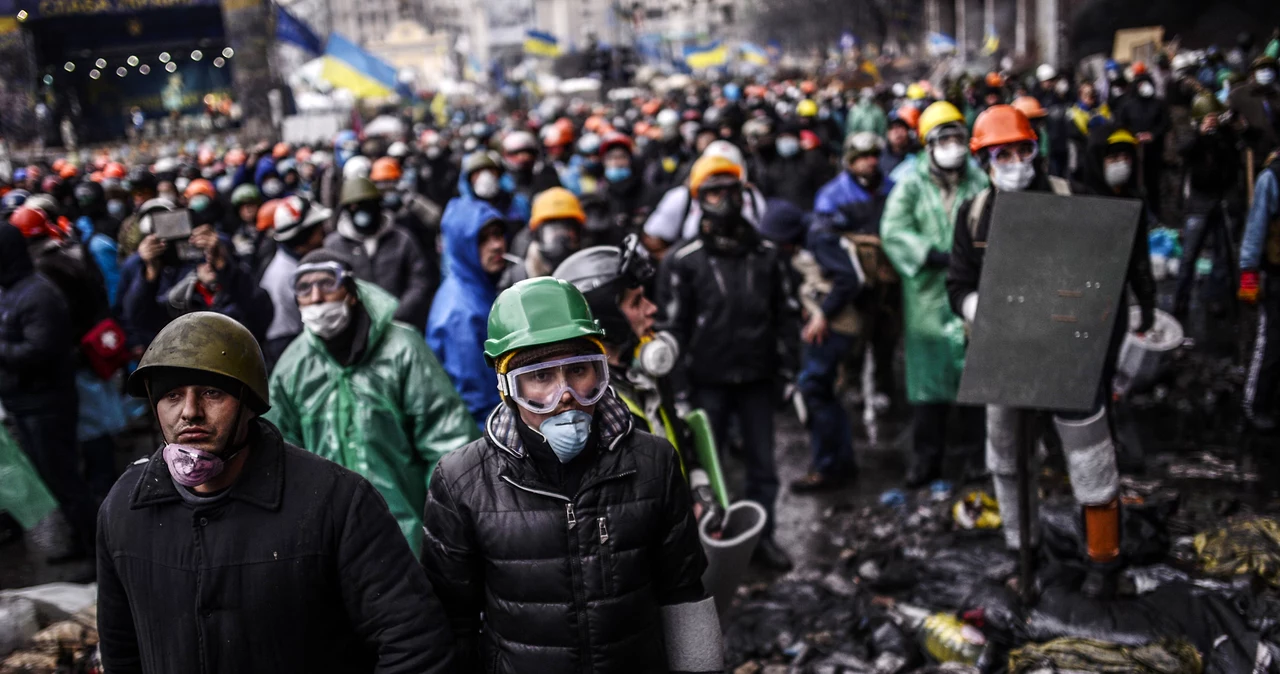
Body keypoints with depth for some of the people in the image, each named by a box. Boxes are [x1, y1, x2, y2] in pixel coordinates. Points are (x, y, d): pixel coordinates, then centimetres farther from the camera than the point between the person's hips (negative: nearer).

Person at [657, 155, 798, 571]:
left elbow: (785, 315, 12)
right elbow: (672, 326, -3)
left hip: (757, 378, 3)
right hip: (709, 380, -3)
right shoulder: (684, 260, -3)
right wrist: (679, 385, -7)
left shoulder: (766, 256, 8)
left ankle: (763, 537, 21)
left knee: (763, 462, 8)